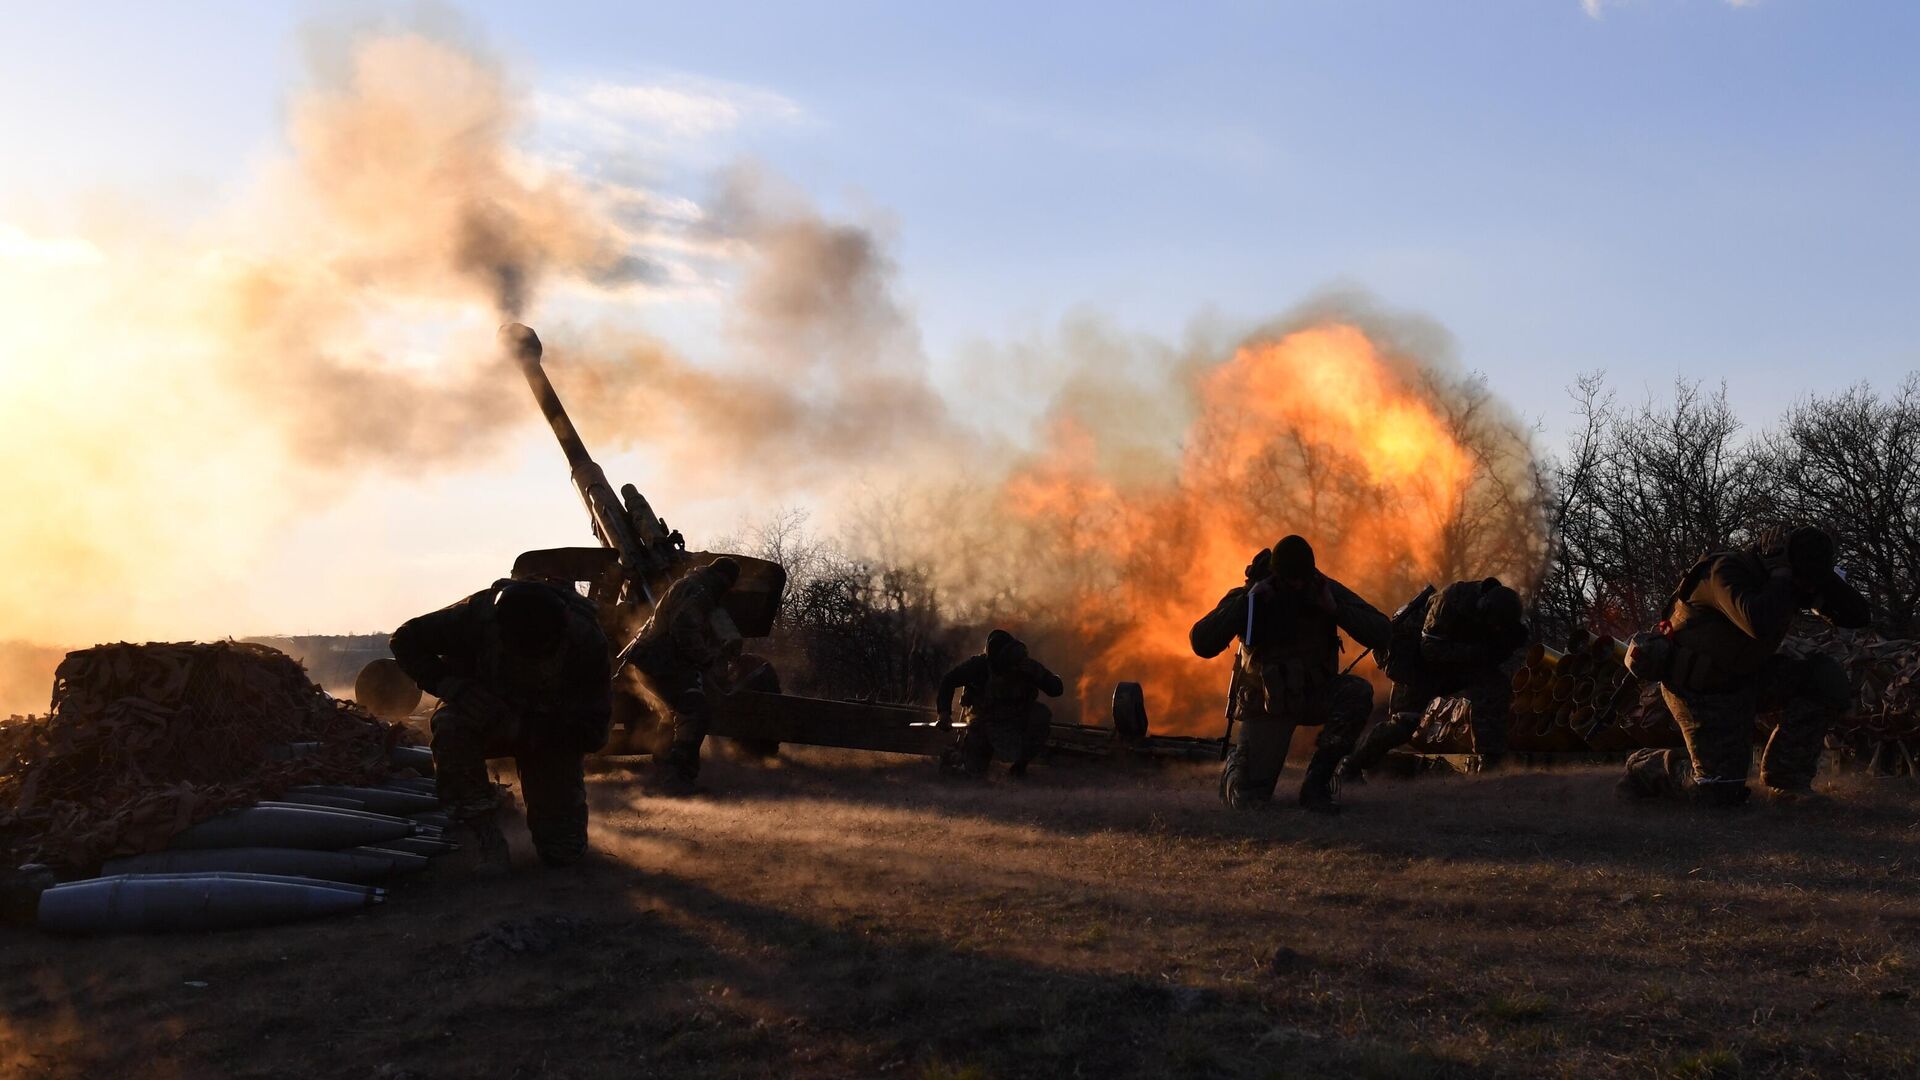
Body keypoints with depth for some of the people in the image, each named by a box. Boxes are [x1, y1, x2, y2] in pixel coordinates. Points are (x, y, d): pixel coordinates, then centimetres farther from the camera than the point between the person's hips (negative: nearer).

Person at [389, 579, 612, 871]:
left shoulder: (587, 641, -31)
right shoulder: (479, 614, -31)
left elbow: (592, 732, -26)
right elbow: (406, 640, -17)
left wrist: (521, 728, -37)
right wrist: (452, 686, -33)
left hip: (550, 735, 0)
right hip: (486, 715, 1)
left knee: (564, 851, -10)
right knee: (450, 725, -37)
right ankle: (487, 834, -19)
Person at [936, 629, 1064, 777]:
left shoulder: (1028, 666, -17)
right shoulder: (979, 665, -21)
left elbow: (1057, 689, -18)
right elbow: (949, 681, -8)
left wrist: (1037, 673, -35)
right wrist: (944, 712, -17)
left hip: (1018, 721, 2)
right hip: (985, 720, -1)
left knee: (1041, 714, -28)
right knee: (974, 770, -15)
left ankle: (1022, 762, -7)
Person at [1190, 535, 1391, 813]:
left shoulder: (1324, 589, -8)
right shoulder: (1249, 596, -13)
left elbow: (1380, 634, -12)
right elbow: (1201, 643, -25)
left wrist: (1335, 609, -26)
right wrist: (1248, 601, -29)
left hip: (1315, 694, 2)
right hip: (1268, 703, -2)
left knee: (1358, 692, -32)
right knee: (1248, 800, -16)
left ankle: (1316, 784, -16)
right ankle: (1235, 767, 25)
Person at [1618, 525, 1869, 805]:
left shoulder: (1795, 578, -4)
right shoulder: (1727, 570, -26)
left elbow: (1858, 615, -4)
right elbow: (1761, 624, -46)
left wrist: (1822, 580, -19)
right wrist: (1782, 574, -31)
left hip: (1745, 678, 7)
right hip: (1702, 690, -7)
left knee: (1828, 677, -13)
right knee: (1722, 793, -11)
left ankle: (1785, 776, -1)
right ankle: (1645, 766, 17)